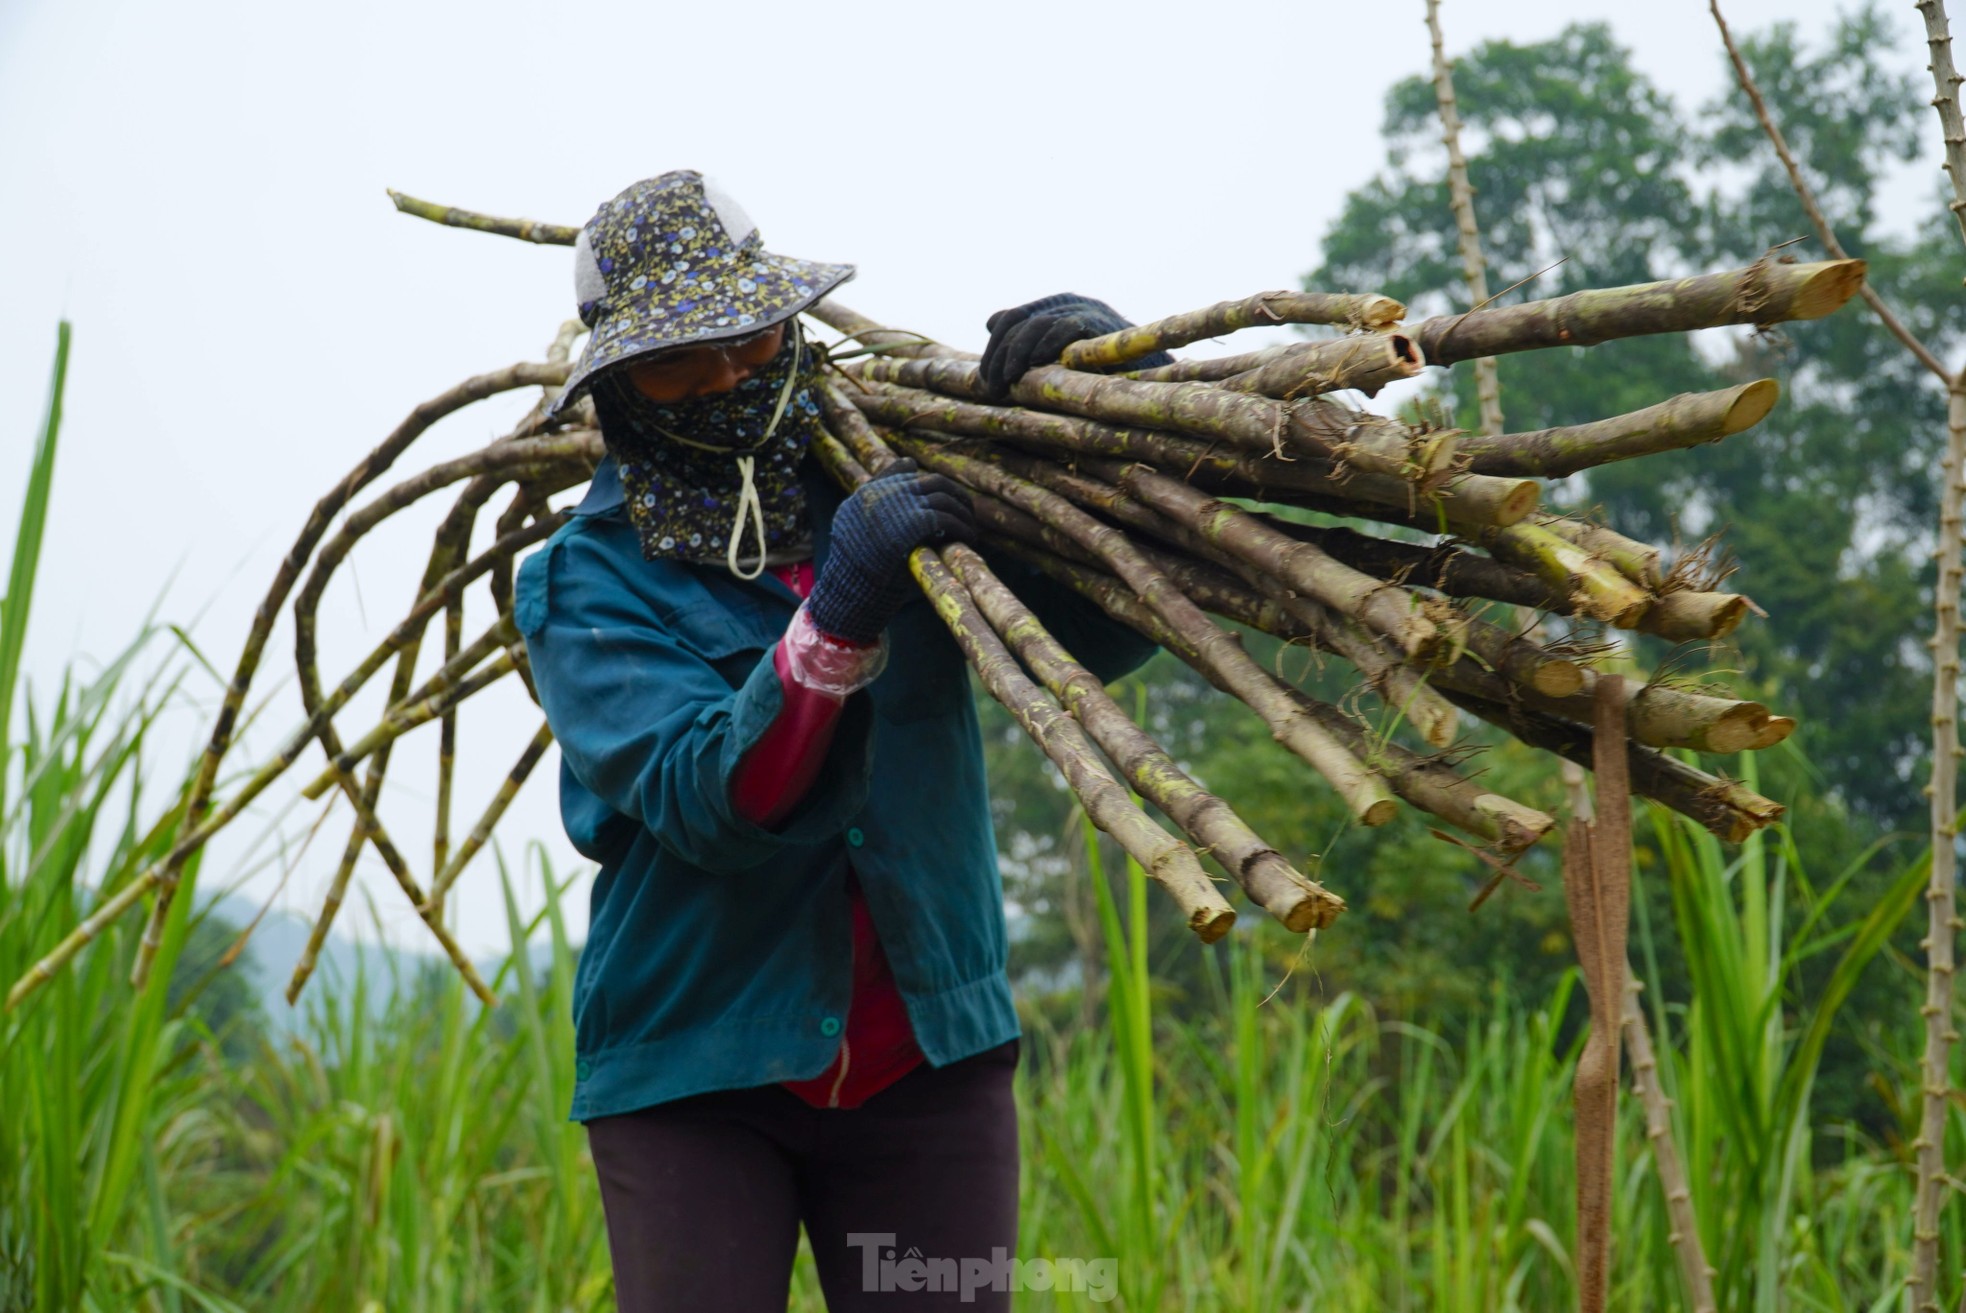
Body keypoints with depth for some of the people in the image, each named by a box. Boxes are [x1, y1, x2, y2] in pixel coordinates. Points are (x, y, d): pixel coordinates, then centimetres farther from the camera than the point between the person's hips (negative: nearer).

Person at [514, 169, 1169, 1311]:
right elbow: (709, 805, -18)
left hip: (929, 1064, 2)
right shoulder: (589, 582, -4)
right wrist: (838, 615, -30)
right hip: (690, 1081, -2)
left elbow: (1105, 633, 4)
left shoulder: (901, 481, 5)